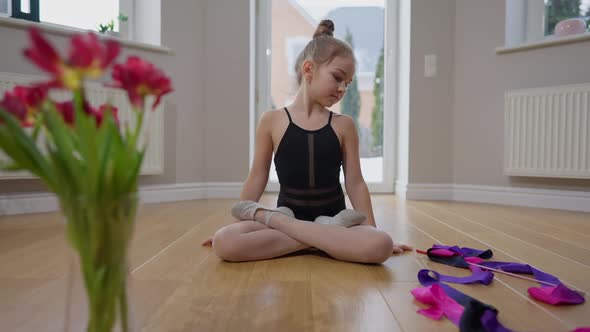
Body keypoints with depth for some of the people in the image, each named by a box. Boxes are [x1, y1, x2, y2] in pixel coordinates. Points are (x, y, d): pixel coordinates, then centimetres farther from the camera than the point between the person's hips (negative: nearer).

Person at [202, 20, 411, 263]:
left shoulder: (343, 125, 1)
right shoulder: (272, 121, -1)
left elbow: (355, 182, 4)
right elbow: (257, 177, 4)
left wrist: (371, 230, 4)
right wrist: (239, 220, 6)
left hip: (332, 217, 1)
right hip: (286, 214, -1)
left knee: (380, 245, -31)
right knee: (223, 243, -28)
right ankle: (323, 236, -20)